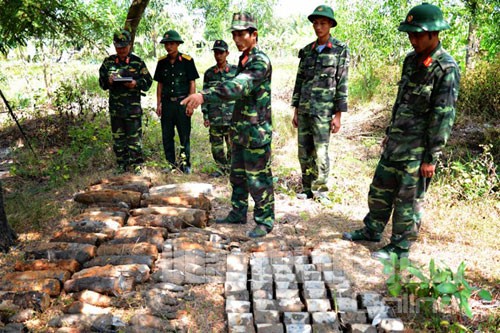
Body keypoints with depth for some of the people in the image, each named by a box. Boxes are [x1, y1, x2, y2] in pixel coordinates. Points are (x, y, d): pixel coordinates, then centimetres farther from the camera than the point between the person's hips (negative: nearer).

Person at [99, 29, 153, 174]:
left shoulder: (137, 62, 0)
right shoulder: (108, 62, 9)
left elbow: (148, 82, 2)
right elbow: (102, 82, 13)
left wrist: (136, 83, -18)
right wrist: (108, 81, -10)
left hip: (133, 107, -3)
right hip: (115, 107, 4)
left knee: (134, 137, -2)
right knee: (118, 138, 10)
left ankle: (136, 165, 8)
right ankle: (122, 165, 22)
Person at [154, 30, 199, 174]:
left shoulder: (187, 61, -2)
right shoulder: (162, 62, 9)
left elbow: (192, 83, -1)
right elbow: (160, 84, 12)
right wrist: (158, 104, 7)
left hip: (182, 102, -4)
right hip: (167, 102, 4)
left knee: (185, 135, 1)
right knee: (167, 136, 7)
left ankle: (185, 163, 12)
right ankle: (171, 164, 17)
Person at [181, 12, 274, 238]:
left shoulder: (260, 62, -18)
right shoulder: (244, 59, 12)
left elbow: (238, 87, -35)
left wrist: (203, 96, -45)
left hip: (256, 132, -9)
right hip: (239, 130, 9)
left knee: (258, 179, 0)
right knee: (237, 175, 17)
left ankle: (265, 221, 14)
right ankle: (238, 214, 31)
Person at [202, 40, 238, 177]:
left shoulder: (235, 71, 1)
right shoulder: (209, 73, 8)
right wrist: (205, 116, 5)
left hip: (232, 116, -2)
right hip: (214, 118, 2)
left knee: (232, 144, 2)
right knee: (216, 144, 7)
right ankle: (221, 167, 22)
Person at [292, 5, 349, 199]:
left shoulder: (340, 50, -3)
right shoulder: (307, 51, 11)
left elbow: (342, 84, -6)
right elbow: (299, 81, 14)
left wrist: (338, 115, -11)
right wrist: (296, 111, 10)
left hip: (324, 110, -5)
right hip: (304, 109, 5)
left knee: (320, 152, -6)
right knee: (304, 152, 8)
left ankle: (321, 189, 8)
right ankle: (307, 188, 20)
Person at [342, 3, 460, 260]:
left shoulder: (446, 69, -16)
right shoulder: (411, 60, 7)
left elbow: (443, 116, -17)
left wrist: (432, 157, -17)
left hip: (418, 149, -7)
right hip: (396, 142, 8)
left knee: (408, 199, 4)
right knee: (380, 188, 17)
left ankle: (400, 247, 19)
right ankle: (372, 230, 35)